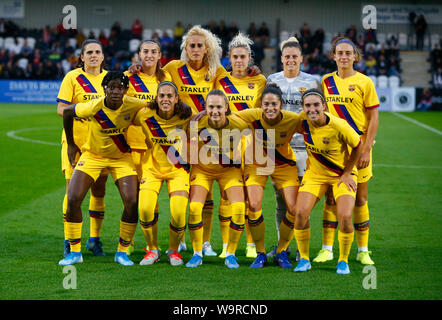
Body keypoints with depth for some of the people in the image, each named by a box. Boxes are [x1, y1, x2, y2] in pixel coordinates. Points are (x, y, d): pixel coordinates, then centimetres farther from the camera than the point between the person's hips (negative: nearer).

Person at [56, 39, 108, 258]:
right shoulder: (72, 77, -1)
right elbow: (61, 109, -5)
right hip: (75, 140, -4)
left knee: (99, 190, 5)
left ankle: (94, 238, 18)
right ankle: (69, 242, 3)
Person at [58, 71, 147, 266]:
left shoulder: (133, 105, -22)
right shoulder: (93, 107, -24)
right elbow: (67, 112, -5)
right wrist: (70, 144, 3)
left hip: (122, 158, 1)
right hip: (92, 155, -1)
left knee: (131, 202, -15)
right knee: (73, 199, -14)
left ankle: (122, 251, 5)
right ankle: (74, 252, 2)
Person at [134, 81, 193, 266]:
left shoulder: (186, 116, -14)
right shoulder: (145, 115, -15)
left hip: (178, 169, 0)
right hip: (152, 167, 0)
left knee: (178, 213, -16)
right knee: (145, 209, -19)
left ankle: (173, 251, 13)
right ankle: (152, 250, 6)